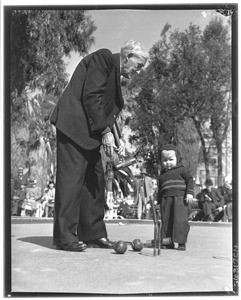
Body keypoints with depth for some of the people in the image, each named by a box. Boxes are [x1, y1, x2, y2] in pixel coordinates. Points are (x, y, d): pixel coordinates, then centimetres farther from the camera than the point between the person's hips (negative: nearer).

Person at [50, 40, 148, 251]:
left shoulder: (116, 75, 22)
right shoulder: (104, 58, -6)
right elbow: (91, 96, -16)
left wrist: (113, 140, 5)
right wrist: (105, 132, -17)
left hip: (90, 131, 10)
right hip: (74, 125, -10)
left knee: (95, 180, 7)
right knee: (72, 176, -12)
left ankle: (93, 234, 11)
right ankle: (64, 236, -9)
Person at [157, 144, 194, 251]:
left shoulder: (182, 169, 7)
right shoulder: (162, 174, 21)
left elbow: (190, 180, 2)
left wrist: (190, 193, -9)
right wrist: (158, 201, 22)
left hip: (180, 198, -5)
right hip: (165, 199, 5)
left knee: (180, 220, -12)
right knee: (166, 221, 4)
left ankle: (181, 243, -7)